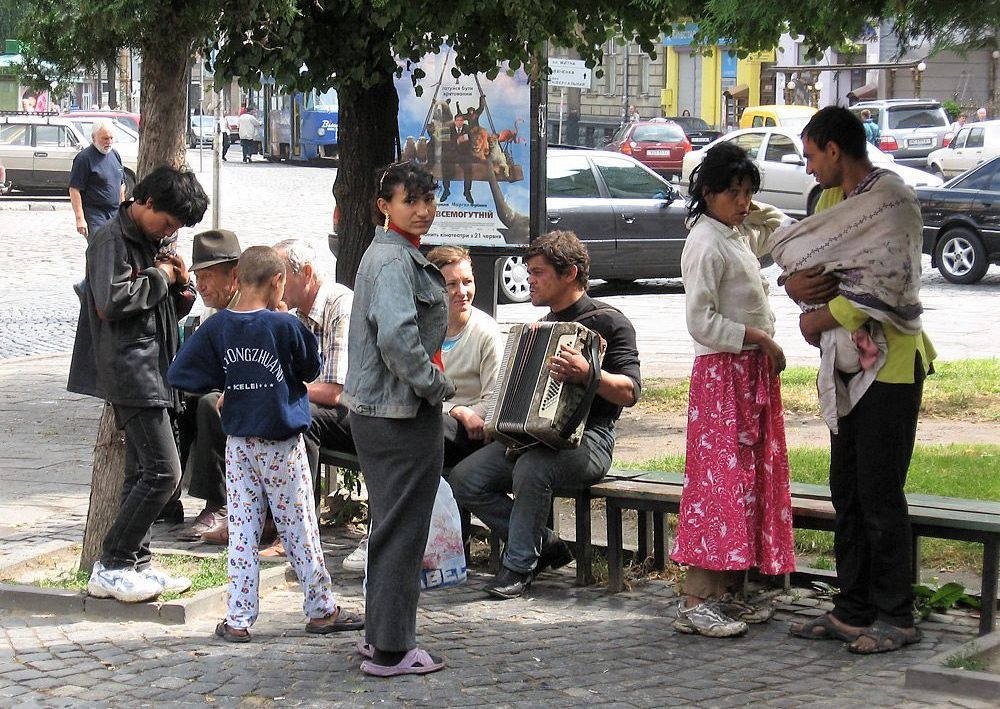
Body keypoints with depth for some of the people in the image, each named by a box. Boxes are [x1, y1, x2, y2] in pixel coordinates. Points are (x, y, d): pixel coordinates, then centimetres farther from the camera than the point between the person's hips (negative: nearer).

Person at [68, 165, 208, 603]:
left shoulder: (151, 242, 18)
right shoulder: (111, 240, -10)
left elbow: (172, 311, 24)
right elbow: (112, 301, -24)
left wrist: (181, 285, 3)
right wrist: (159, 277, -13)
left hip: (152, 371, 10)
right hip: (131, 373, -10)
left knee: (143, 472, 11)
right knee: (163, 472, -12)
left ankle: (136, 564, 16)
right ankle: (109, 568, -7)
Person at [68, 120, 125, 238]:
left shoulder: (115, 154, 13)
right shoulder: (84, 158, -10)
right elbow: (74, 190, -14)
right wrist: (80, 219, -19)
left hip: (115, 215, 7)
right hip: (94, 215, -7)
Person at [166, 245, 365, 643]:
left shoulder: (217, 327, -3)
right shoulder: (284, 326, -13)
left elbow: (179, 375, -3)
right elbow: (312, 369, 2)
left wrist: (223, 383, 9)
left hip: (237, 443, 3)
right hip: (281, 445, -3)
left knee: (242, 531, 7)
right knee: (299, 529, 6)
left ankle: (238, 620, 7)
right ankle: (322, 610, 18)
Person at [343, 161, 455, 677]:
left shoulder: (391, 253, 15)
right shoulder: (395, 260, -17)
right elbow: (397, 336, -30)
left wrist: (429, 383, 15)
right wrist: (437, 385, -17)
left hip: (375, 411, 11)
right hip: (402, 414, -11)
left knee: (389, 525, 19)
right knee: (402, 529, -3)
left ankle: (381, 634, 29)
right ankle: (391, 650, 3)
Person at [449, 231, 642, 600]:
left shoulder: (608, 322, -5)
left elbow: (629, 392, -16)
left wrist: (588, 373, -33)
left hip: (586, 437, -8)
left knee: (531, 468, -37)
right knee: (465, 478, -11)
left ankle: (519, 565, -18)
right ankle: (544, 544, 1)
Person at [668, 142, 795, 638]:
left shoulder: (739, 235, 13)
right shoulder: (706, 243, -14)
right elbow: (701, 322, -20)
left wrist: (755, 210, 16)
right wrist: (760, 337, -17)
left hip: (753, 373, 10)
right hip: (721, 373, -10)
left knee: (751, 480, 9)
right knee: (719, 480, -12)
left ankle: (726, 592, 14)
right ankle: (695, 602, -12)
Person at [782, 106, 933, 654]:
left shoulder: (891, 199, -14)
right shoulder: (837, 200, 15)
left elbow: (883, 285, -24)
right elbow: (804, 259, 15)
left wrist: (821, 319, -14)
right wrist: (795, 284, -9)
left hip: (890, 364, -9)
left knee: (879, 492, -6)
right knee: (847, 489, 11)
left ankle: (895, 617, 3)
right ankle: (853, 609, 19)